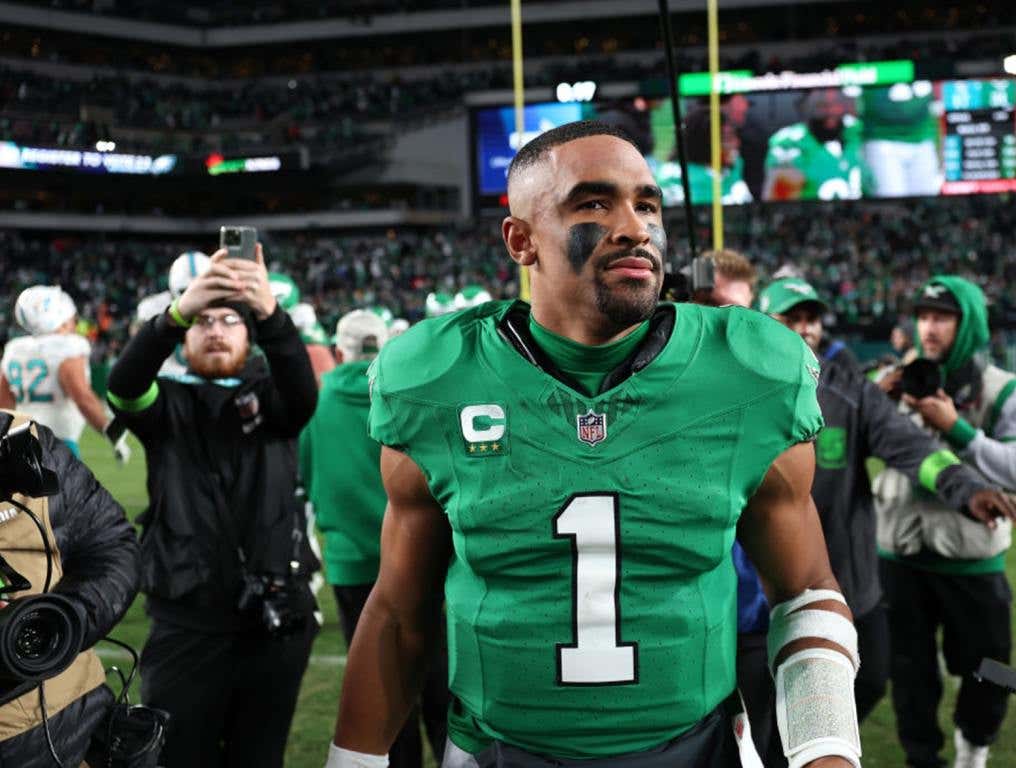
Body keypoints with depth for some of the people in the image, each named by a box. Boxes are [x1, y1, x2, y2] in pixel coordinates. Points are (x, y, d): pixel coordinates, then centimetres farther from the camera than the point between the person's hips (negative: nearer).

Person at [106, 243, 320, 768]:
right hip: (187, 623, 0)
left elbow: (304, 391, -17)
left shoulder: (270, 396, 6)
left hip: (276, 619, 1)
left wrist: (271, 314, -36)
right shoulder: (168, 405, 6)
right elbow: (124, 386, -16)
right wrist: (178, 311, -34)